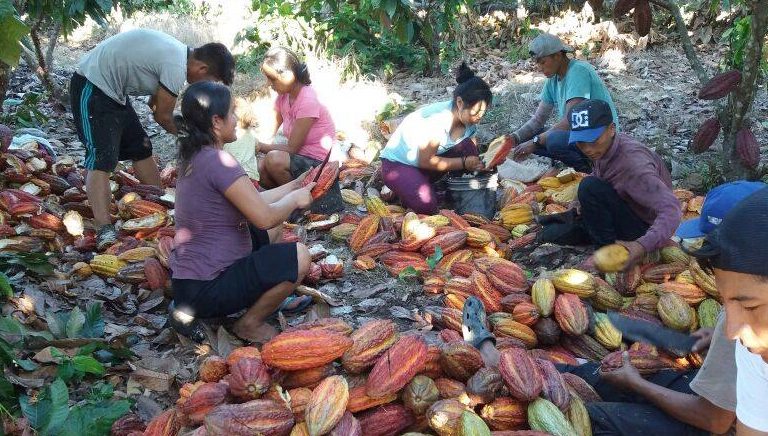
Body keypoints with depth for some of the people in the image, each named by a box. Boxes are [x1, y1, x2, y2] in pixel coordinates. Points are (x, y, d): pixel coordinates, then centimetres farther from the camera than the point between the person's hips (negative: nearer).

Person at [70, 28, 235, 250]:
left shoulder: (176, 51, 6)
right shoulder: (176, 67, -24)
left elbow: (155, 104, 12)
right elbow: (163, 116, -12)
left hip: (113, 90, 10)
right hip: (91, 88, -10)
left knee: (141, 149, 14)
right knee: (101, 159, -19)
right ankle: (105, 231, -25)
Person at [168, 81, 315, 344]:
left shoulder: (194, 157, 8)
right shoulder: (218, 162, -22)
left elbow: (253, 203, 13)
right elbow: (265, 217, -24)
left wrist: (294, 186, 14)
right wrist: (295, 199, -5)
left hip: (187, 279, 10)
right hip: (205, 290, -10)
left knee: (270, 231, 22)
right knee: (299, 257, -15)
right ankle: (250, 325, 2)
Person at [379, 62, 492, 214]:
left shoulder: (469, 119, -11)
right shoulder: (436, 119, -33)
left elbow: (471, 153, -2)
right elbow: (425, 161, -25)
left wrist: (479, 164, -24)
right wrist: (463, 163, -25)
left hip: (426, 160, 7)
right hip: (397, 163, -7)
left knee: (467, 147, -17)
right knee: (427, 205, -30)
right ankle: (400, 188, 2)